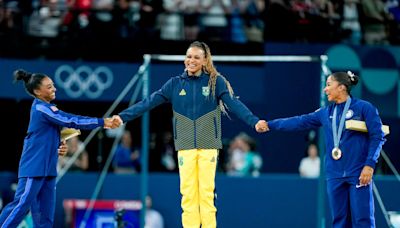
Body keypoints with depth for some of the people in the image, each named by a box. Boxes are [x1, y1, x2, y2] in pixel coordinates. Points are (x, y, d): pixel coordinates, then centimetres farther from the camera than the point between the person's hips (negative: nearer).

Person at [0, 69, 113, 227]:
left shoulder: (44, 107, 13)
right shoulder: (41, 108, -14)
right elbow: (71, 121, -18)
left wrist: (59, 146, 4)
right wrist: (102, 122, -15)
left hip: (47, 167, 9)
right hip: (34, 166, -9)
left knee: (46, 211, 6)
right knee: (22, 204, -10)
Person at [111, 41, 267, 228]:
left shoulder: (216, 82, 0)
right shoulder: (175, 84, 5)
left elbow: (234, 104, -11)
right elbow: (149, 102, 1)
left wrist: (254, 122, -27)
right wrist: (123, 116, -9)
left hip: (208, 144, -2)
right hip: (186, 145, 2)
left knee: (207, 191, -3)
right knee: (188, 192, -1)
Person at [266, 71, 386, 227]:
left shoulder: (364, 108, -1)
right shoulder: (325, 113, 15)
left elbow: (377, 137, -4)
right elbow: (299, 122, 17)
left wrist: (369, 165, -12)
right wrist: (270, 125, 16)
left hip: (359, 174, -5)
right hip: (335, 176, 5)